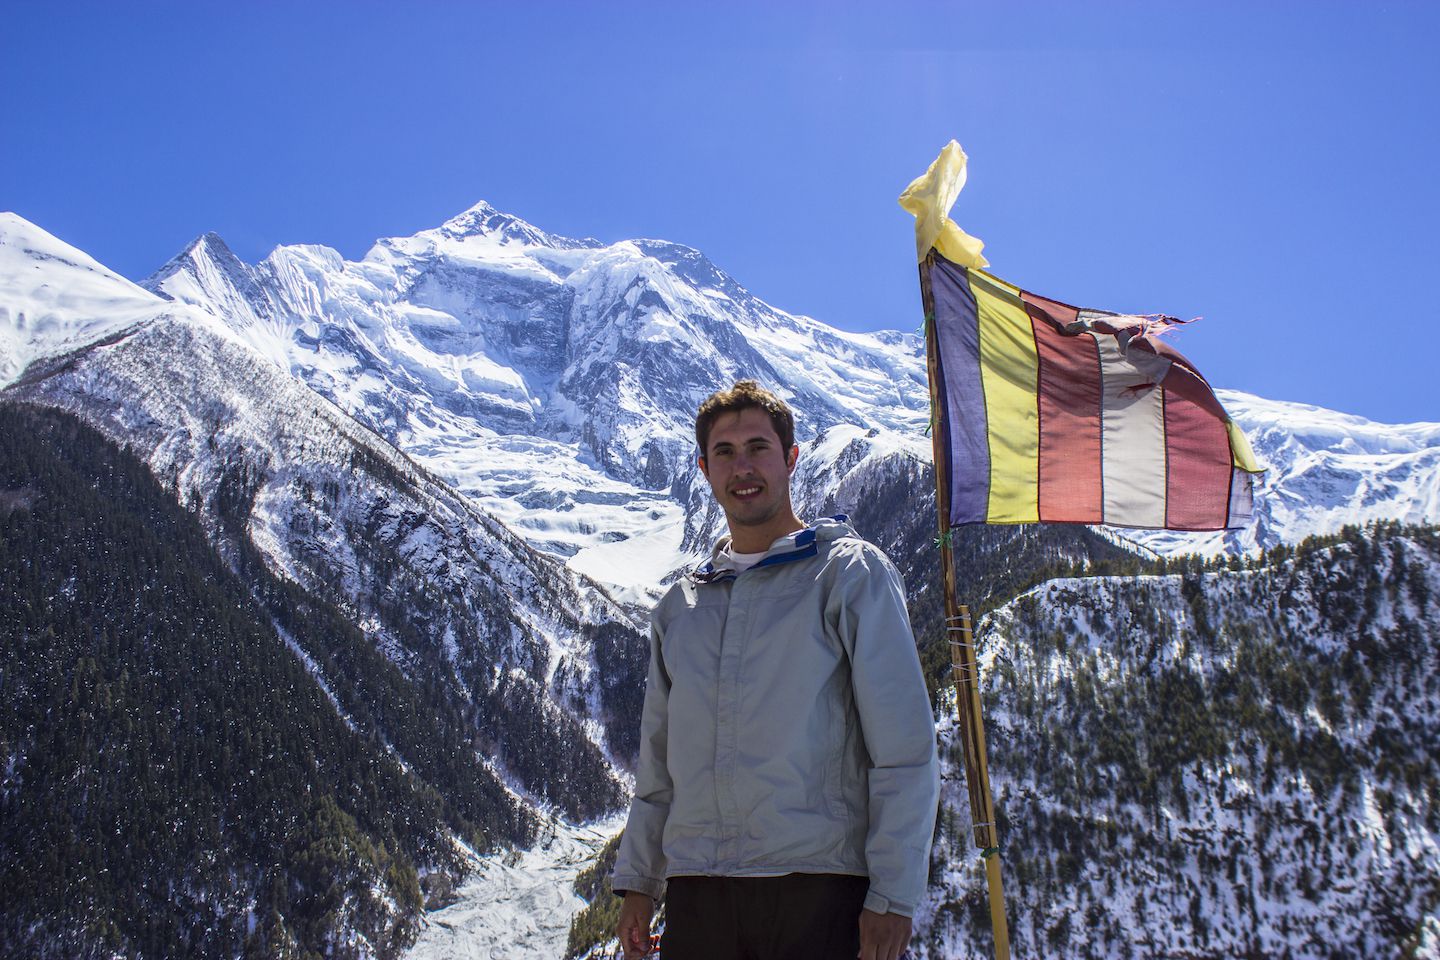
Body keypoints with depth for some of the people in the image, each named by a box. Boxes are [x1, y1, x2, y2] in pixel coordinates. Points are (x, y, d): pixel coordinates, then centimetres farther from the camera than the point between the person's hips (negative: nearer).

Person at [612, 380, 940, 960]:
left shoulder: (849, 574, 0)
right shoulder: (680, 607, 15)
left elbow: (904, 748, -5)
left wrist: (893, 896, -11)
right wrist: (638, 881, 13)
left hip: (818, 888, -4)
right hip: (695, 893, 4)